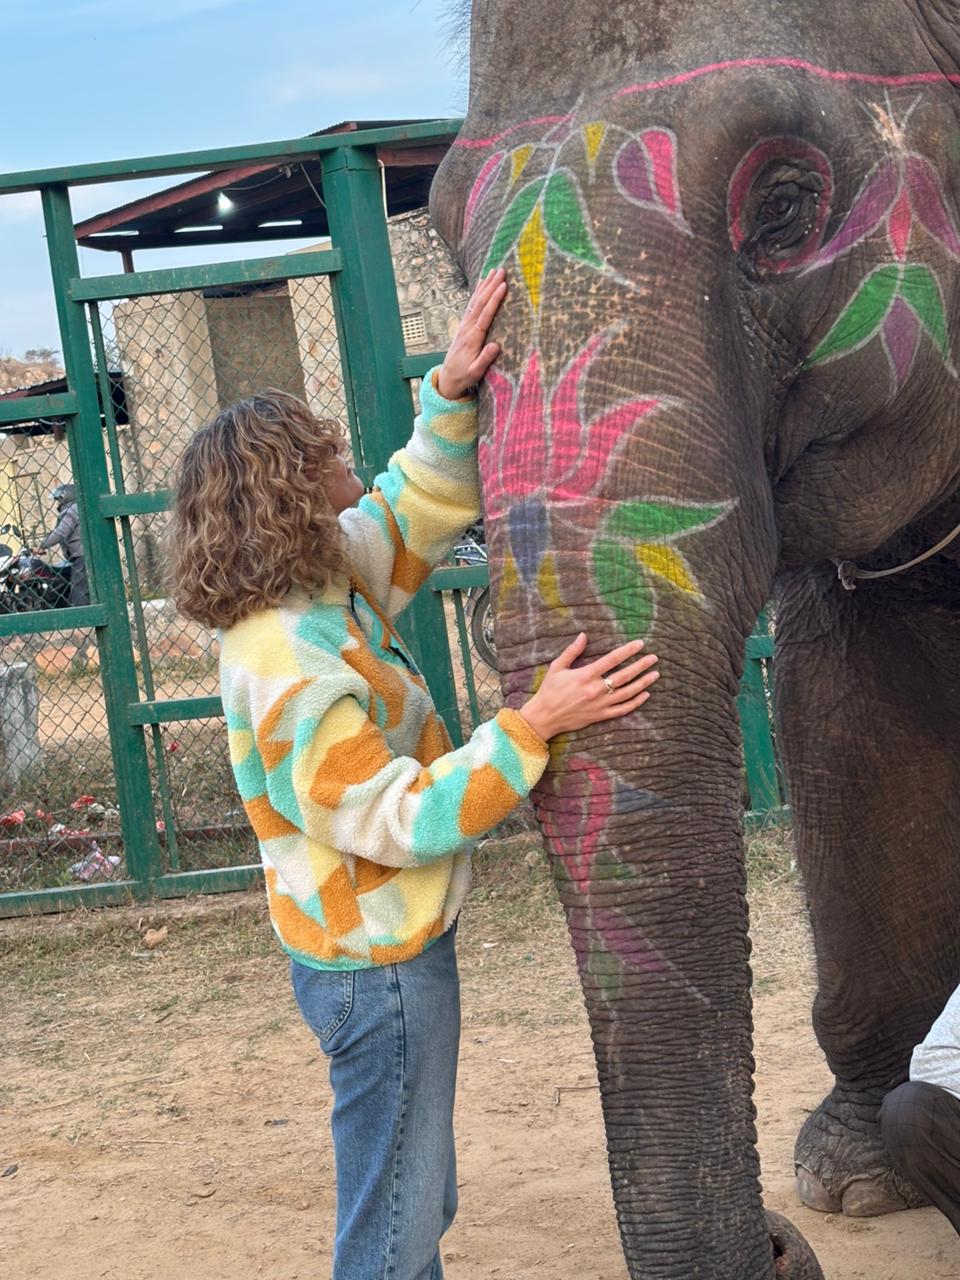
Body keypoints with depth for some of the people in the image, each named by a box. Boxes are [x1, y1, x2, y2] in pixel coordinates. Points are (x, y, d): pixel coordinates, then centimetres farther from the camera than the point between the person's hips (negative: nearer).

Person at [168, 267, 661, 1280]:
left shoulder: (329, 581, 1)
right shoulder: (290, 671, -28)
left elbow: (426, 501, 12)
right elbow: (406, 819, -29)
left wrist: (452, 393, -4)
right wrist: (534, 727, -32)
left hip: (381, 947, 10)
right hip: (377, 966, -10)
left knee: (415, 1196, 25)